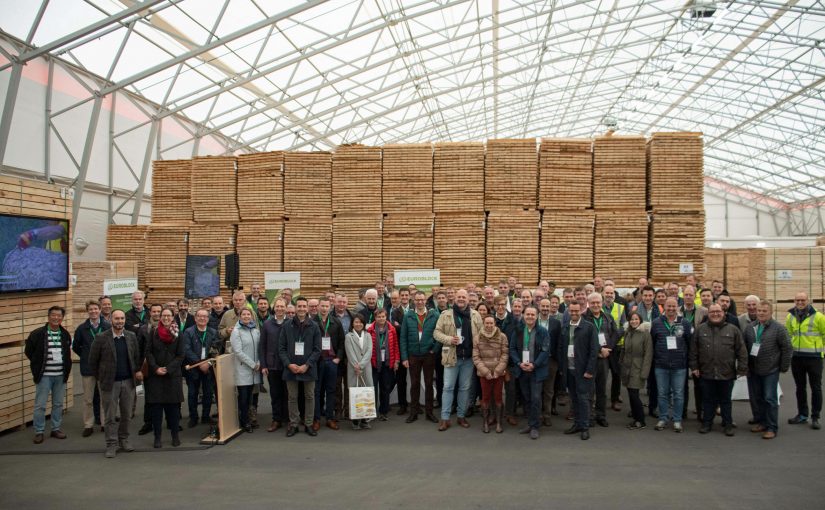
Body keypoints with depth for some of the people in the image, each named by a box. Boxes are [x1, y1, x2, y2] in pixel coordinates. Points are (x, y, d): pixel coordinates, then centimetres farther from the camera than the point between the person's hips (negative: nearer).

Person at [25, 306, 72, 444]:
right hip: (44, 375, -4)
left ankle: (56, 429, 23)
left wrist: (67, 367, 10)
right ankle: (39, 432, 12)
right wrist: (38, 365, 3)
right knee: (40, 405, 0)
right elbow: (29, 351, 2)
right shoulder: (38, 334, -8)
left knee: (58, 404, 12)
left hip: (60, 375, 4)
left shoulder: (66, 334, 5)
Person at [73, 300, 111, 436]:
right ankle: (88, 425, 16)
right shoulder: (81, 328, 0)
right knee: (88, 399, 6)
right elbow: (75, 346, 11)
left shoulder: (108, 327, -5)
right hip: (88, 368, 1)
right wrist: (86, 357, 8)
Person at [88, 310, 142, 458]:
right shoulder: (101, 338, -8)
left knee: (127, 414, 10)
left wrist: (137, 371, 3)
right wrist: (99, 378, 2)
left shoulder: (131, 336, 3)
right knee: (110, 416, 4)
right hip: (109, 383, -3)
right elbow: (92, 360, -1)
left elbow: (137, 357, 13)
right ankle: (111, 444, 14)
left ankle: (123, 439, 27)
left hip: (128, 381, 3)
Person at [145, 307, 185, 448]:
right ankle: (157, 436, 11)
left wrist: (168, 369, -11)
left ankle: (175, 435, 13)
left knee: (173, 405, 2)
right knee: (156, 406, 2)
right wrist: (156, 368, -11)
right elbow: (148, 352, 1)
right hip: (155, 375, 1)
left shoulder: (177, 334, 1)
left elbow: (180, 356, -1)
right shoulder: (154, 332, 3)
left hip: (173, 374, -1)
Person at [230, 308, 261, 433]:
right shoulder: (236, 331, -6)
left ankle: (245, 419, 22)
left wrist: (259, 363, -4)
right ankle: (245, 422, 12)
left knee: (249, 395, 10)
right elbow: (238, 352, -11)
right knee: (243, 396, 0)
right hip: (242, 369, -4)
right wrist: (253, 364, -12)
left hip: (254, 369, 4)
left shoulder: (256, 330, 9)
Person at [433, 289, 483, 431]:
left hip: (469, 357, 2)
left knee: (465, 387, 11)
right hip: (452, 356, -2)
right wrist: (449, 339, -17)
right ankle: (445, 418, 7)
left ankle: (461, 416, 23)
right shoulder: (445, 314, -2)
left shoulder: (475, 315, 4)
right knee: (448, 387, 1)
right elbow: (436, 332, -2)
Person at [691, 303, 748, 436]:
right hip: (707, 372, 1)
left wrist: (742, 369, -5)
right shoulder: (701, 329, 5)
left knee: (725, 400, 10)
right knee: (708, 400, 10)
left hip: (726, 373, -1)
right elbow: (693, 350, 6)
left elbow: (741, 350, -1)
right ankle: (706, 423, 21)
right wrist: (694, 366, 2)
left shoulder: (733, 329, 1)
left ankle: (728, 424, 21)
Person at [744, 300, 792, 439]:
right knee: (755, 398, 11)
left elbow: (787, 348, -6)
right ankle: (760, 422, 25)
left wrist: (784, 367, -5)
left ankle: (772, 428, 7)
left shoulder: (778, 328, -8)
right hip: (752, 370, 5)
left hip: (770, 370, -4)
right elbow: (744, 347, 10)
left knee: (770, 399, -1)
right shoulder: (750, 328, 4)